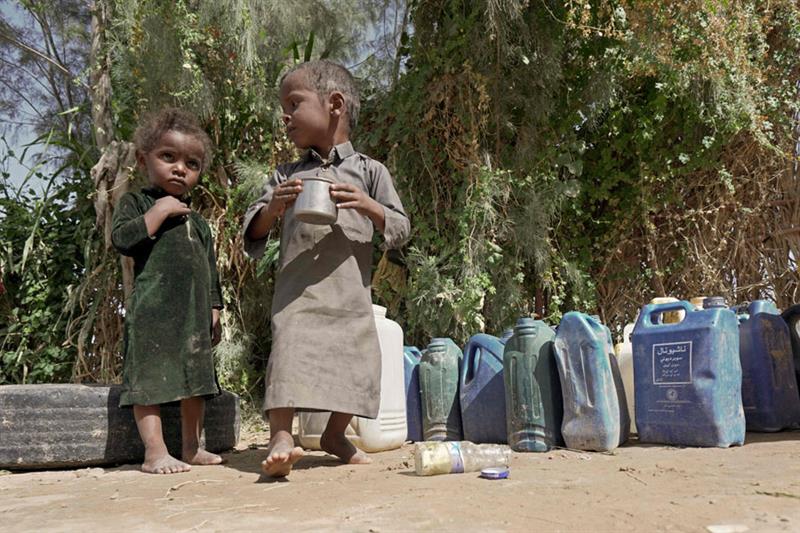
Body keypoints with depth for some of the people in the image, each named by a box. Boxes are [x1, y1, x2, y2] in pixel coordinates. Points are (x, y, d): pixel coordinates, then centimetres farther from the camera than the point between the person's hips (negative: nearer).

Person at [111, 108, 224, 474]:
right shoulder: (135, 203, 4)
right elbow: (122, 240, -15)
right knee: (152, 377, -7)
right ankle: (155, 452, -3)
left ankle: (191, 447, 20)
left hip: (195, 312, 6)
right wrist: (159, 212, -13)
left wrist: (214, 309, 15)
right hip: (153, 308, -6)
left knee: (196, 377, 10)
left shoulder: (197, 221, 20)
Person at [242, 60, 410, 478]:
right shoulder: (286, 175, 11)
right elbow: (252, 234, 9)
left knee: (358, 365, 4)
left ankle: (335, 434, 26)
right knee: (292, 351, -18)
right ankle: (280, 438, -16)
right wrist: (274, 208, -12)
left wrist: (367, 206, -15)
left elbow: (400, 231, 3)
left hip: (352, 294, 1)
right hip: (298, 290, 0)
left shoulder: (369, 170, 6)